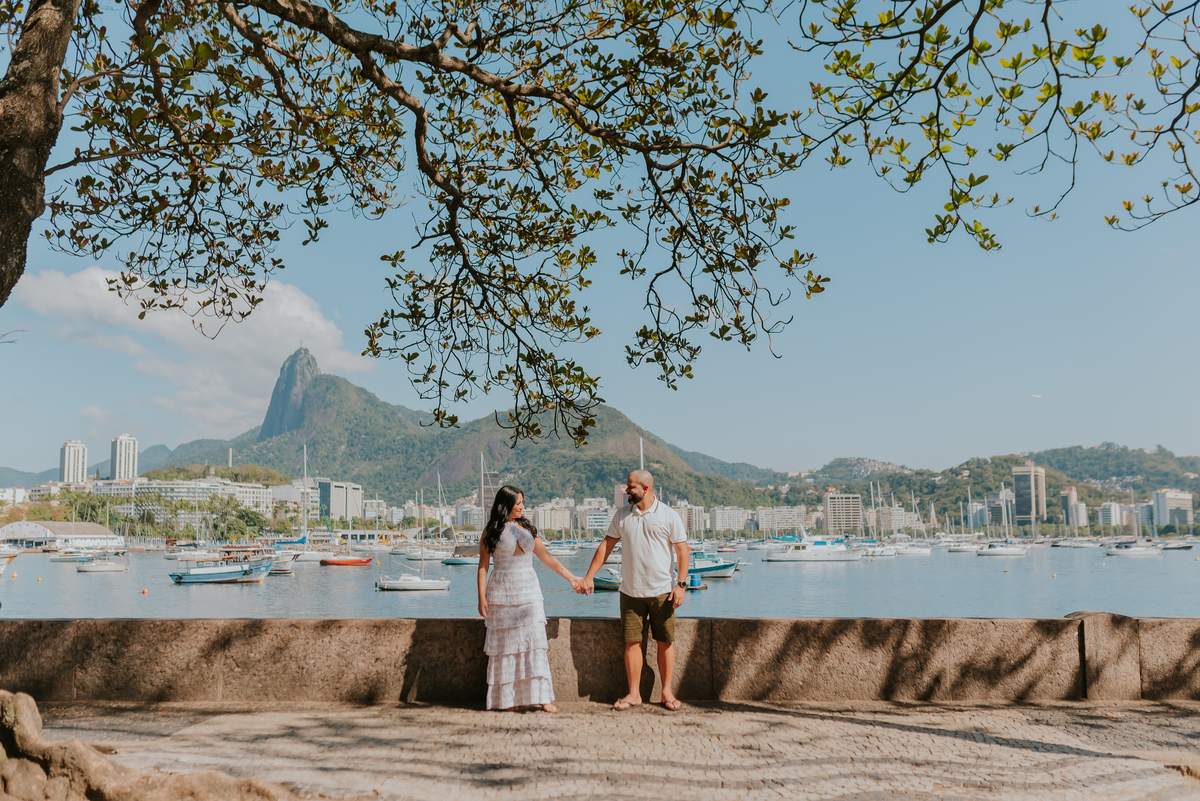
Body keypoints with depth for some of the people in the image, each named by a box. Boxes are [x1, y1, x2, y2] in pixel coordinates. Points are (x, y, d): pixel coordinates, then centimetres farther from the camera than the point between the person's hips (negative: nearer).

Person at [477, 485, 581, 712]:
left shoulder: (526, 528, 10)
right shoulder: (491, 531, -1)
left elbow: (546, 557, 14)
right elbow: (483, 565, 0)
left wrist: (571, 577, 13)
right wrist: (481, 597, -7)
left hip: (528, 591, 3)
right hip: (502, 592, -3)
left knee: (535, 642, -4)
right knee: (506, 643, 0)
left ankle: (542, 697, -3)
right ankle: (508, 699, 9)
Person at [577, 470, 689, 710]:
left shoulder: (669, 516, -4)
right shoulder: (622, 515, 5)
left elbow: (682, 550, -2)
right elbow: (606, 546, 9)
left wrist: (681, 584, -10)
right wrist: (589, 576, 5)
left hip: (662, 591, -2)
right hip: (631, 591, 2)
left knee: (665, 642, 4)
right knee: (632, 642, 2)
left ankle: (667, 691, 16)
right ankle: (634, 693, 11)